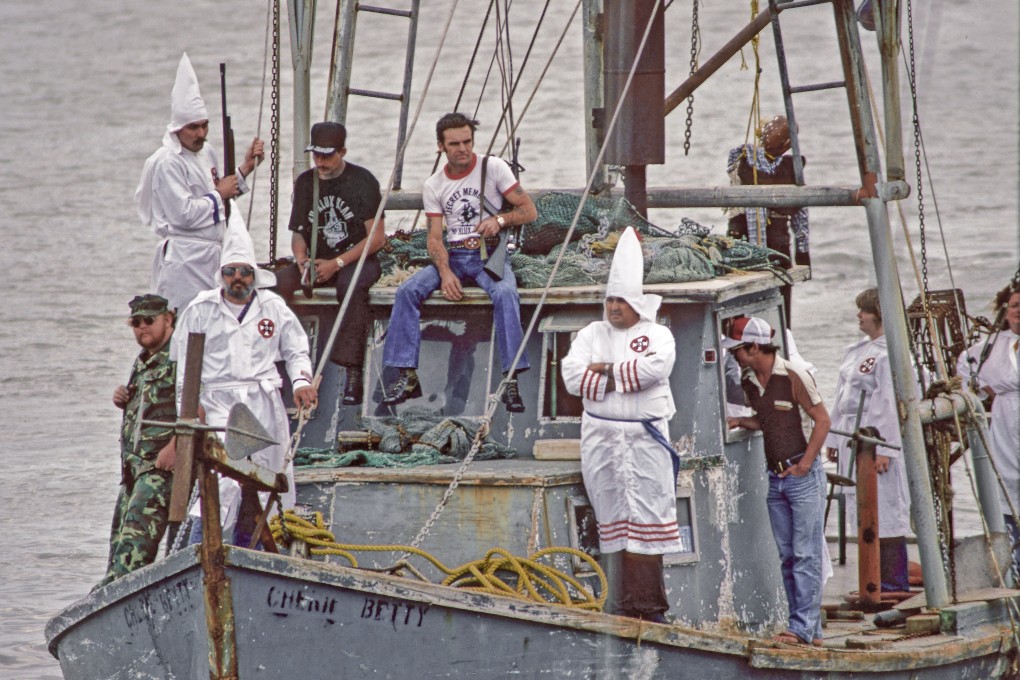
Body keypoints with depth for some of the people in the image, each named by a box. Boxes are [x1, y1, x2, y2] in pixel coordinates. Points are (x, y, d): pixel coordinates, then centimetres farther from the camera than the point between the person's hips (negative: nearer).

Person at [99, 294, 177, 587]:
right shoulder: (142, 362, 22)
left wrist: (175, 445, -25)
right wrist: (124, 401, 12)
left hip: (164, 463, -10)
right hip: (134, 463, 10)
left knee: (138, 526, -19)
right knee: (120, 529, 9)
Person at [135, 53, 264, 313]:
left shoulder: (206, 153, 13)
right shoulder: (168, 163, -14)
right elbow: (184, 214, -20)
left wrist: (245, 169, 13)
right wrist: (220, 195, -10)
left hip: (211, 254, 9)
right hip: (184, 259, -9)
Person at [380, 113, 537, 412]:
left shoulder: (493, 168, 0)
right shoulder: (434, 186, 8)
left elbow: (529, 211, 0)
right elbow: (435, 238, 3)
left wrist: (500, 219, -21)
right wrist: (445, 273, -17)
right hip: (452, 256, 3)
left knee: (505, 293, -35)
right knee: (407, 291, -21)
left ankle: (511, 379, -35)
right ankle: (407, 376, -19)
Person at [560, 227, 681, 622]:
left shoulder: (657, 335, 3)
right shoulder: (592, 335, 10)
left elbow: (655, 368, -18)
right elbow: (572, 376, -4)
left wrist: (609, 370, -9)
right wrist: (624, 380, -9)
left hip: (646, 438, -2)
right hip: (602, 437, 2)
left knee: (648, 516, -4)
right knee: (613, 519, 1)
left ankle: (649, 605, -1)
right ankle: (620, 607, 2)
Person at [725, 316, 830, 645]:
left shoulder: (792, 376, -13)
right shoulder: (749, 381, 8)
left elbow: (822, 420, -10)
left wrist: (804, 465, -12)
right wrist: (738, 422, 4)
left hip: (803, 474, -8)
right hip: (776, 476, 8)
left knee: (805, 554, -7)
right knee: (788, 556, 7)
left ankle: (803, 628, -8)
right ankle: (811, 630, 11)